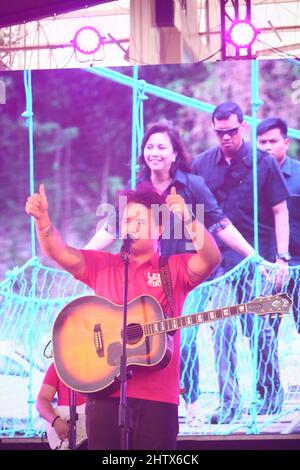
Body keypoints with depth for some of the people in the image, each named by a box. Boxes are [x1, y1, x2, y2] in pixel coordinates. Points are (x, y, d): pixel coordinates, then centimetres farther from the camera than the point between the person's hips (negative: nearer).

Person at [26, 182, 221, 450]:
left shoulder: (176, 269, 8)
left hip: (157, 396, -1)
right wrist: (42, 218, -18)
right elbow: (60, 252, 1)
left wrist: (187, 219, -27)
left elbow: (211, 259, -11)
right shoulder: (102, 265, 14)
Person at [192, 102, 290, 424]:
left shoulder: (263, 163, -2)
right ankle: (228, 401, 1)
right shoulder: (201, 165, 3)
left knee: (260, 329, 5)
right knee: (221, 330, -5)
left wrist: (281, 257, -7)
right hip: (219, 260, 2)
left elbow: (280, 211, -1)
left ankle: (270, 393, 24)